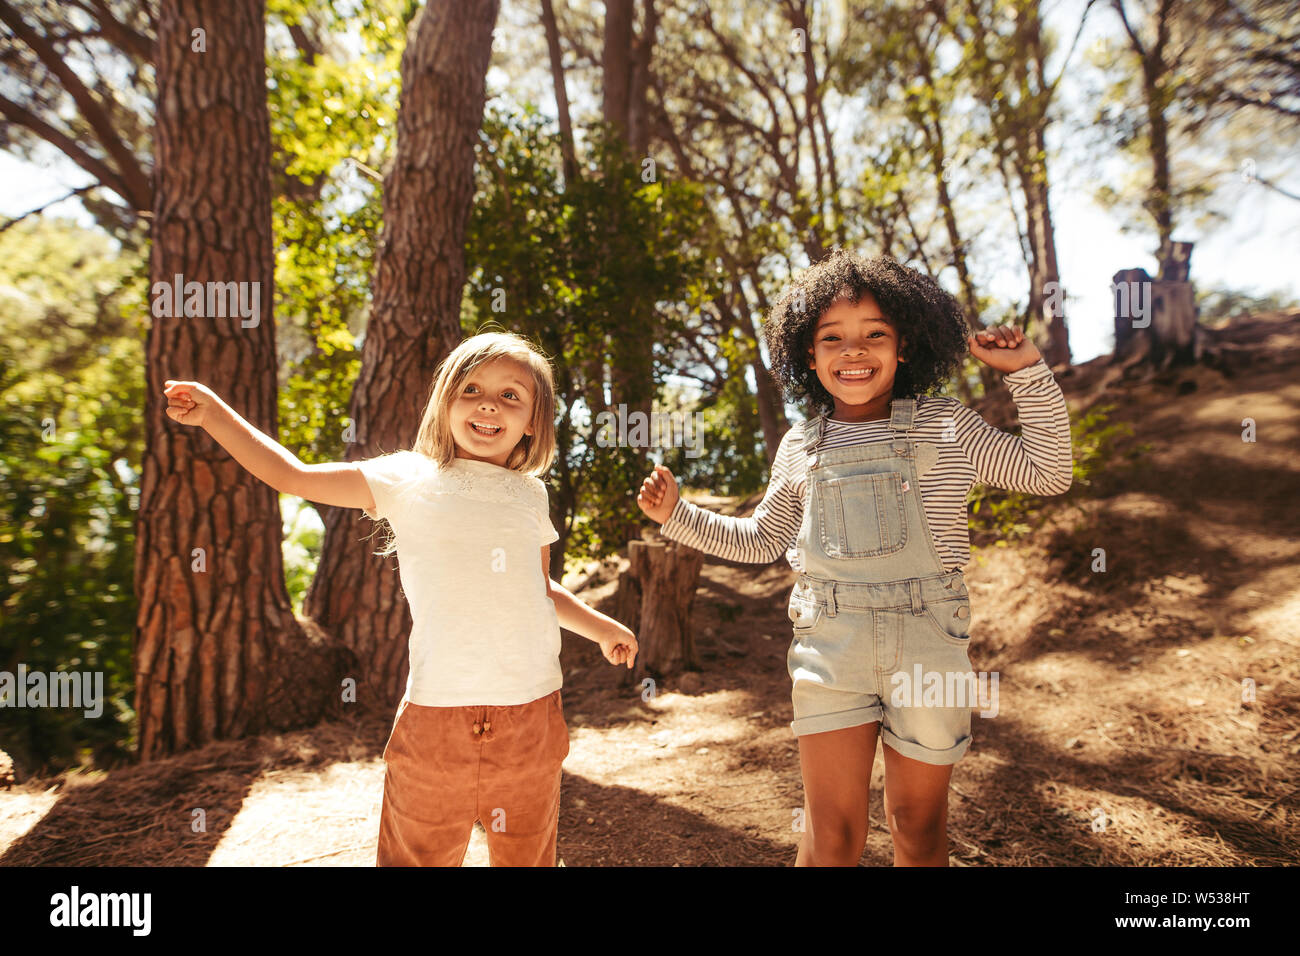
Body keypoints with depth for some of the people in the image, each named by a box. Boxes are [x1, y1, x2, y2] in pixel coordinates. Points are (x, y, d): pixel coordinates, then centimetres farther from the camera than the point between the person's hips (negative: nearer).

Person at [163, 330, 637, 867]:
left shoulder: (529, 496, 10)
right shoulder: (408, 481, 1)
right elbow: (291, 476, 3)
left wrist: (601, 627, 20)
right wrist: (214, 413, -1)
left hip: (532, 712, 3)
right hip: (436, 715, -3)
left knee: (528, 855, 16)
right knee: (416, 856, 6)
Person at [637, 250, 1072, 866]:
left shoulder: (946, 428, 2)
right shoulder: (800, 447, 7)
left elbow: (1047, 474, 4)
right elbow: (759, 539, 18)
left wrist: (1028, 373, -2)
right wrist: (678, 514, 11)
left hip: (927, 642, 0)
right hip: (829, 645, 1)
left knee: (918, 826, 15)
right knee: (832, 833, 2)